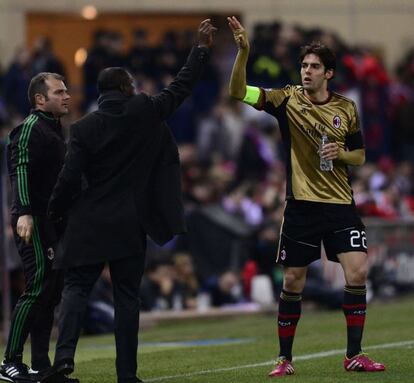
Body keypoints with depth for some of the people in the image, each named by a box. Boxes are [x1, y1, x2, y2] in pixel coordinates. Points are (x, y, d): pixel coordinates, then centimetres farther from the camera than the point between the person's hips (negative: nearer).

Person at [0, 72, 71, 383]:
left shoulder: (55, 130, 21)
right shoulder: (30, 128, -9)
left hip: (53, 222, 10)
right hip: (34, 222, -10)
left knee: (52, 292, 8)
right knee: (39, 287, -13)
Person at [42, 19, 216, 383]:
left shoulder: (84, 127, -4)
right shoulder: (145, 112, -3)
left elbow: (69, 179, -7)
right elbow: (181, 87, 7)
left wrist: (55, 213, 8)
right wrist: (201, 49, 17)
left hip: (89, 224, 0)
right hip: (130, 226, 0)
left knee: (76, 288, 4)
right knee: (127, 296, 7)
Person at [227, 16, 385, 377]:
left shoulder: (347, 109, 4)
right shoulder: (288, 100, -3)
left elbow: (360, 156, 13)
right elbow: (238, 92, -14)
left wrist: (341, 153, -9)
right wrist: (243, 51, -28)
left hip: (341, 204, 1)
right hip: (302, 205, -1)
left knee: (358, 271, -11)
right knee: (293, 281, 2)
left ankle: (354, 355, -2)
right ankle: (284, 358, 15)